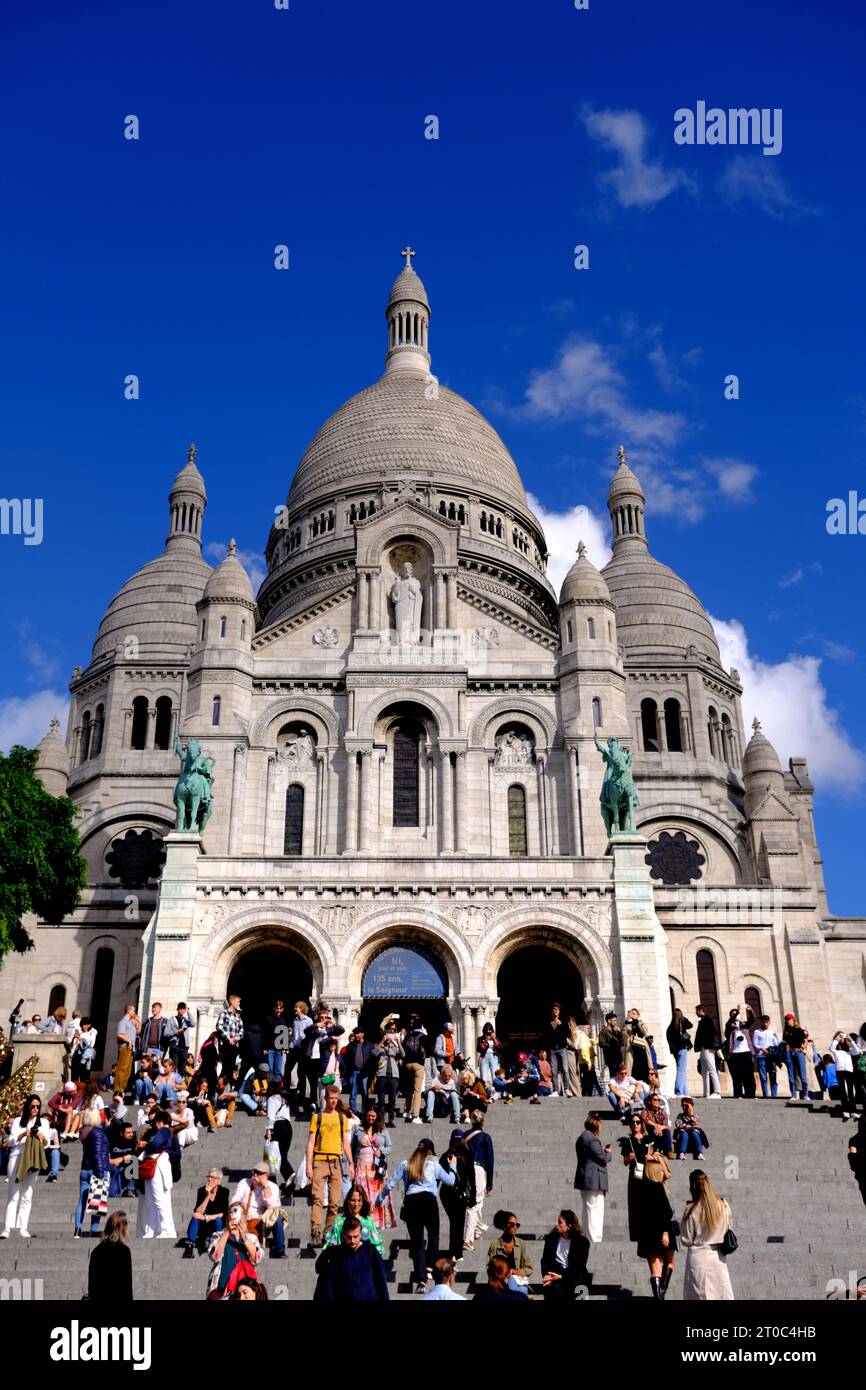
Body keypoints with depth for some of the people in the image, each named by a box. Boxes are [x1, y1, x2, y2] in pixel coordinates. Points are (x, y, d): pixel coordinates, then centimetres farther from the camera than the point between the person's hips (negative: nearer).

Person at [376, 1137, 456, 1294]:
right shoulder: (434, 1164, 13)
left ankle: (421, 1280, -3)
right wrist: (452, 1166, 37)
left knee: (416, 1241, 5)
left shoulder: (405, 1164, 17)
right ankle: (429, 1266, 7)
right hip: (428, 1200, -1)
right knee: (433, 1235, 21)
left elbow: (390, 1184, 14)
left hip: (410, 1202, 2)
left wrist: (379, 1199, 25)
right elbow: (451, 1181, 20)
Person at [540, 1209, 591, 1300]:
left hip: (575, 1274, -1)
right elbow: (545, 1260, 9)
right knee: (556, 1288, -33)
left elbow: (579, 1267, -6)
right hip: (555, 1273, 1)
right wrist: (546, 1275, -12)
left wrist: (561, 1276, -19)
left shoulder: (582, 1242, -1)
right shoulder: (551, 1238, 9)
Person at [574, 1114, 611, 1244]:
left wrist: (603, 1151, 15)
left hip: (583, 1179, 10)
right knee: (596, 1209, -7)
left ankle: (586, 1238, 23)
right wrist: (608, 1152, 4)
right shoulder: (593, 1140, -17)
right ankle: (595, 1240, -7)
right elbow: (603, 1159, -16)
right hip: (594, 1180, -10)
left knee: (587, 1209, 17)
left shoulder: (580, 1138, 14)